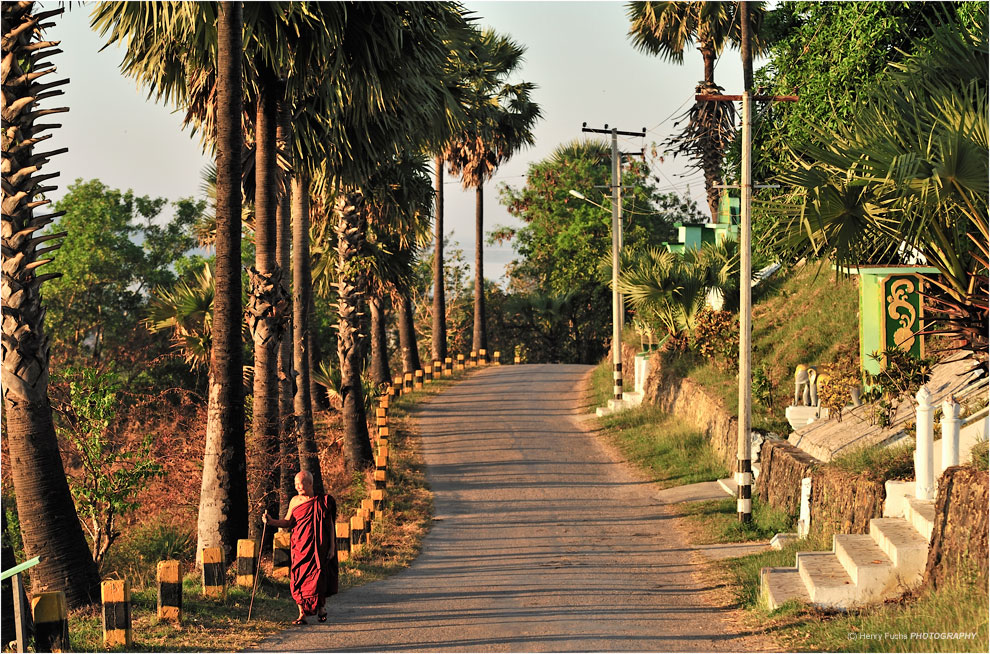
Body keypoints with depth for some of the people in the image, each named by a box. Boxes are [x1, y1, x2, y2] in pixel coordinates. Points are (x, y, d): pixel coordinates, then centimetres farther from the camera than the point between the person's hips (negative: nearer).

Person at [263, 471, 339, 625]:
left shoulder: (323, 502, 1)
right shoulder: (295, 501, 7)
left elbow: (330, 525, 4)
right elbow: (288, 522, 9)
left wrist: (332, 547, -1)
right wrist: (271, 521, -8)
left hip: (318, 547, -2)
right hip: (300, 546, 2)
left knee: (317, 576, -6)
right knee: (299, 578, -5)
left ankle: (321, 606, 21)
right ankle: (302, 614, 0)